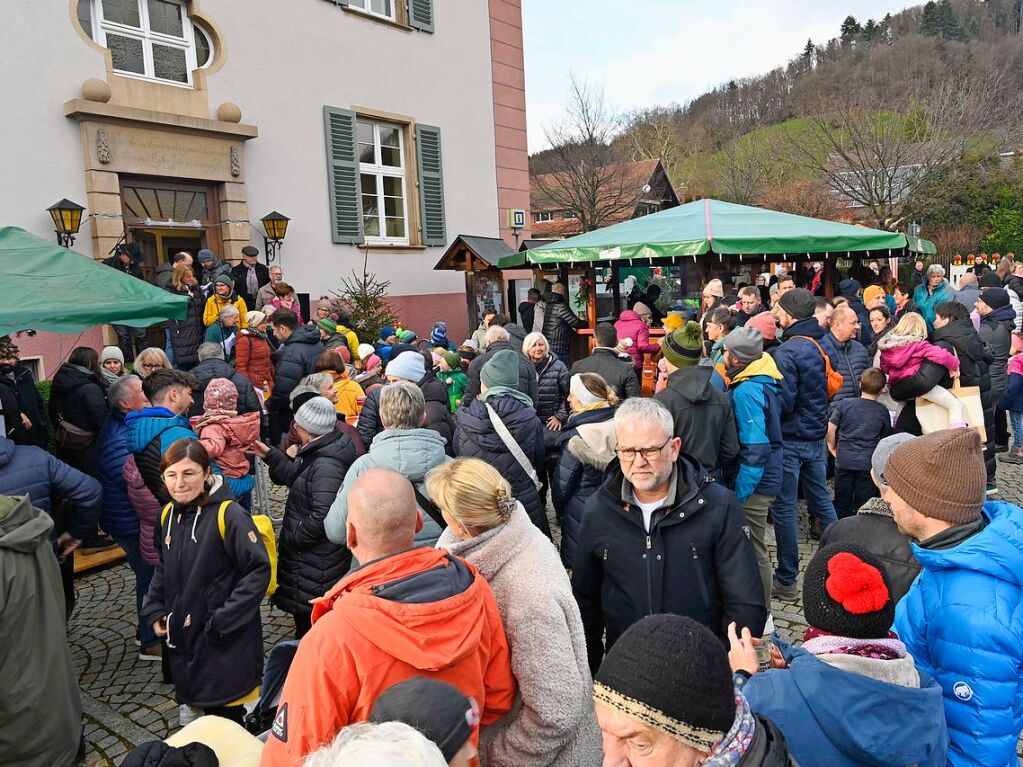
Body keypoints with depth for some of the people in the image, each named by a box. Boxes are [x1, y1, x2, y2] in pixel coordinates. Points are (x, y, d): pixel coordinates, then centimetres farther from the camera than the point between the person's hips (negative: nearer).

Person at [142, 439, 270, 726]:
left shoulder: (229, 515, -19)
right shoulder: (169, 514, 4)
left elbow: (259, 570, -20)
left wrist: (223, 621, -20)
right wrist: (154, 611, 7)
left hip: (226, 643, -7)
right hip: (182, 636, 7)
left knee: (225, 716, 4)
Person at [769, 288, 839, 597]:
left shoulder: (786, 351, -19)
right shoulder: (821, 345, 6)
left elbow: (783, 402, -21)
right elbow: (831, 387, 16)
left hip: (791, 440, -8)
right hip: (817, 437, 8)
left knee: (784, 508, 1)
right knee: (822, 500, 17)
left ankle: (786, 580, 10)